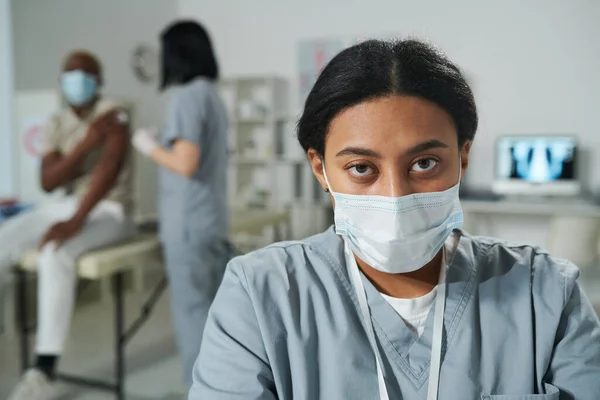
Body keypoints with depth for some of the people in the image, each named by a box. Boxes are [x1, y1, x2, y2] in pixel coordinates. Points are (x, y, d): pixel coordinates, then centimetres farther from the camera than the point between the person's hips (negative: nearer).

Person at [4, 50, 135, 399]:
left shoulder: (113, 114, -10)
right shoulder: (57, 125, 9)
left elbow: (109, 168, -25)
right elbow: (48, 182, -2)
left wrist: (75, 221, -34)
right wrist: (86, 143, -17)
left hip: (110, 211, -7)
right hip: (66, 205, 7)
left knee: (55, 253, -34)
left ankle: (44, 371, -31)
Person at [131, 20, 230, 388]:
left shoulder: (188, 96, -13)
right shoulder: (213, 95, 12)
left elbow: (186, 164, -19)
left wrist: (150, 147, -4)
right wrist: (163, 143, 20)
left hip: (190, 226, -9)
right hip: (213, 222, 9)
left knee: (193, 316, 0)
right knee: (215, 314, 15)